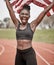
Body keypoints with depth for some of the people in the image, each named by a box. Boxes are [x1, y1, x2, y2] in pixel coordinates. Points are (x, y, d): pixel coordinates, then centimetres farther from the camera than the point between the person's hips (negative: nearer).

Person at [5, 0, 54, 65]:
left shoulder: (32, 25, -2)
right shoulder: (17, 24, 5)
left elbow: (45, 11, -2)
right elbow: (10, 9, 9)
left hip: (29, 53, -3)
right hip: (18, 54, 4)